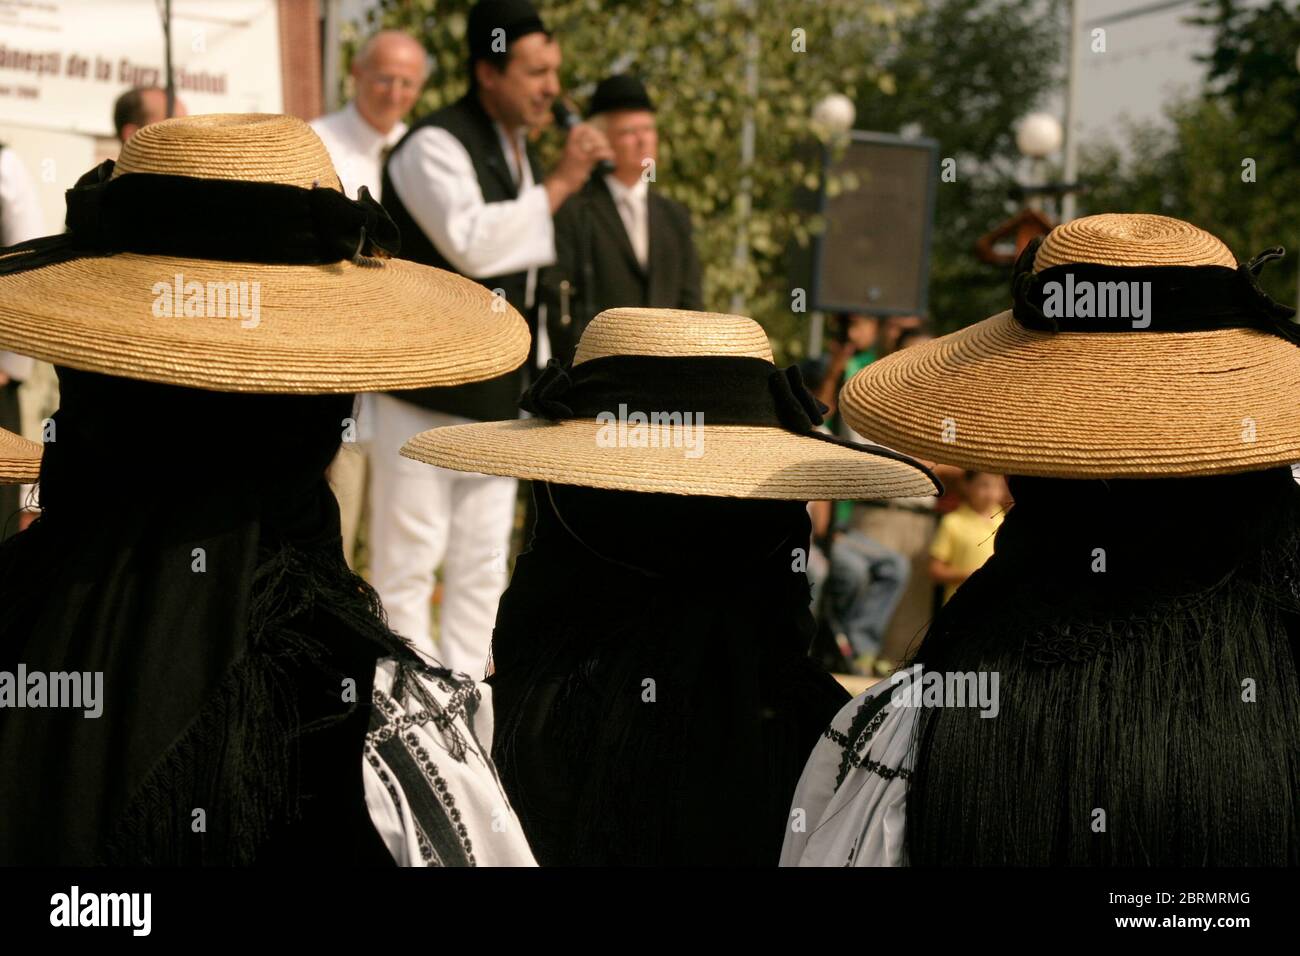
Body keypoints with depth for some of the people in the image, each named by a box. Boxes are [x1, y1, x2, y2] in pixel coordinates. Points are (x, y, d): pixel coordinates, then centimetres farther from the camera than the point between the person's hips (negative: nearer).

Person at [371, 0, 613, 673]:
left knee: (482, 565, 11)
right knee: (408, 561, -4)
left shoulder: (517, 149, 15)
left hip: (495, 393, 9)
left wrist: (536, 381, 20)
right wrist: (559, 184, -23)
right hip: (426, 390, -8)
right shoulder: (434, 145, -13)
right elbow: (472, 243, -28)